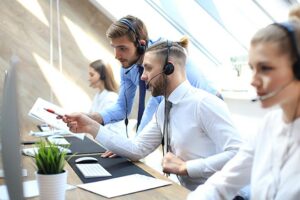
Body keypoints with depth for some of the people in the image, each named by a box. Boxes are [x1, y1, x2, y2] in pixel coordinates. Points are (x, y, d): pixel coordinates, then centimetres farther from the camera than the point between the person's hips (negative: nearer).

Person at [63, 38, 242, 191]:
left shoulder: (204, 103, -19)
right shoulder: (163, 108, 5)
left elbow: (237, 155, -23)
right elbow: (138, 149, 2)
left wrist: (184, 167, -21)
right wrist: (92, 127, -4)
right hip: (189, 191, 6)